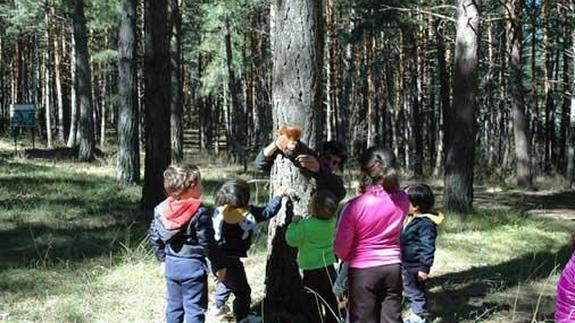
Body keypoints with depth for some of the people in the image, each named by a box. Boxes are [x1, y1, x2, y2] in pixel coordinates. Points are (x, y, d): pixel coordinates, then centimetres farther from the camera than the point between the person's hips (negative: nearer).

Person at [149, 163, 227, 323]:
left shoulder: (160, 210, 1)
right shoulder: (200, 213, -17)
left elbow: (154, 238, 8)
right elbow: (207, 244, -15)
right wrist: (220, 265, -3)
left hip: (171, 265, 6)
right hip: (193, 266, -6)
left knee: (174, 306, 17)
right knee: (194, 309, 1)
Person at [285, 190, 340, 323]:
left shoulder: (304, 225, -21)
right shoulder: (332, 222, -5)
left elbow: (291, 240, -8)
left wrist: (294, 223, 3)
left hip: (311, 271, -5)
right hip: (329, 268, 5)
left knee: (315, 307, 5)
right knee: (331, 302, 13)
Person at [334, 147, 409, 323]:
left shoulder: (354, 206, -19)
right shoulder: (402, 200, -7)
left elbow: (341, 248, -8)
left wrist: (351, 259, 12)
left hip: (363, 270, -3)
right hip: (393, 268, 4)